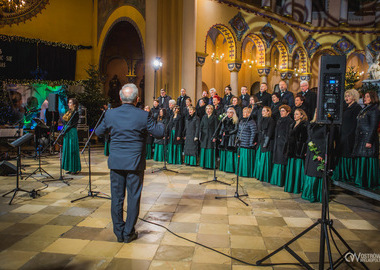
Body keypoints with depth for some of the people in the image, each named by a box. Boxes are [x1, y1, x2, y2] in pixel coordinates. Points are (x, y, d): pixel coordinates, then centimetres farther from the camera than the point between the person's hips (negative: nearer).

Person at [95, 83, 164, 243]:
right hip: (135, 163, -2)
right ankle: (129, 233, 18)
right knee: (133, 197, 9)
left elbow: (98, 132, 12)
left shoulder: (110, 114, -2)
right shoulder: (143, 116, -11)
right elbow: (159, 133, -3)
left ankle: (119, 232, 22)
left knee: (117, 197, 12)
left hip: (115, 162, 3)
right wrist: (161, 124, 18)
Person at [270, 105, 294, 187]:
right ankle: (275, 180, 20)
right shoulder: (279, 121, 15)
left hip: (283, 145, -7)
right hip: (277, 144, 7)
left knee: (282, 163, -3)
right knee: (277, 162, 11)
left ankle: (281, 181, 6)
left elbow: (288, 135, -14)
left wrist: (285, 145, -18)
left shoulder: (289, 121, -9)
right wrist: (275, 144, 15)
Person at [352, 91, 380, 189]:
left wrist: (369, 141, -18)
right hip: (361, 139, 9)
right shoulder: (364, 110, 18)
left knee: (367, 161, -5)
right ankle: (361, 181, 20)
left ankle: (370, 183, 2)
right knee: (360, 160, 11)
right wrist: (357, 139, 18)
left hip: (368, 138, -9)